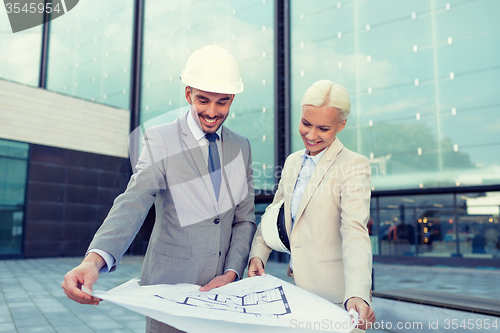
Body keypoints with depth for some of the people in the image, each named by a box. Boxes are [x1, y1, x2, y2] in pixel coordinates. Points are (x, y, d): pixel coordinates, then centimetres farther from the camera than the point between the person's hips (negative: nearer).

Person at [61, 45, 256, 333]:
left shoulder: (242, 146, 4)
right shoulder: (160, 140, -8)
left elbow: (245, 218, 6)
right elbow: (133, 204, -20)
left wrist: (231, 272, -8)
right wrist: (94, 260, -36)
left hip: (222, 288, 4)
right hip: (169, 286, -3)